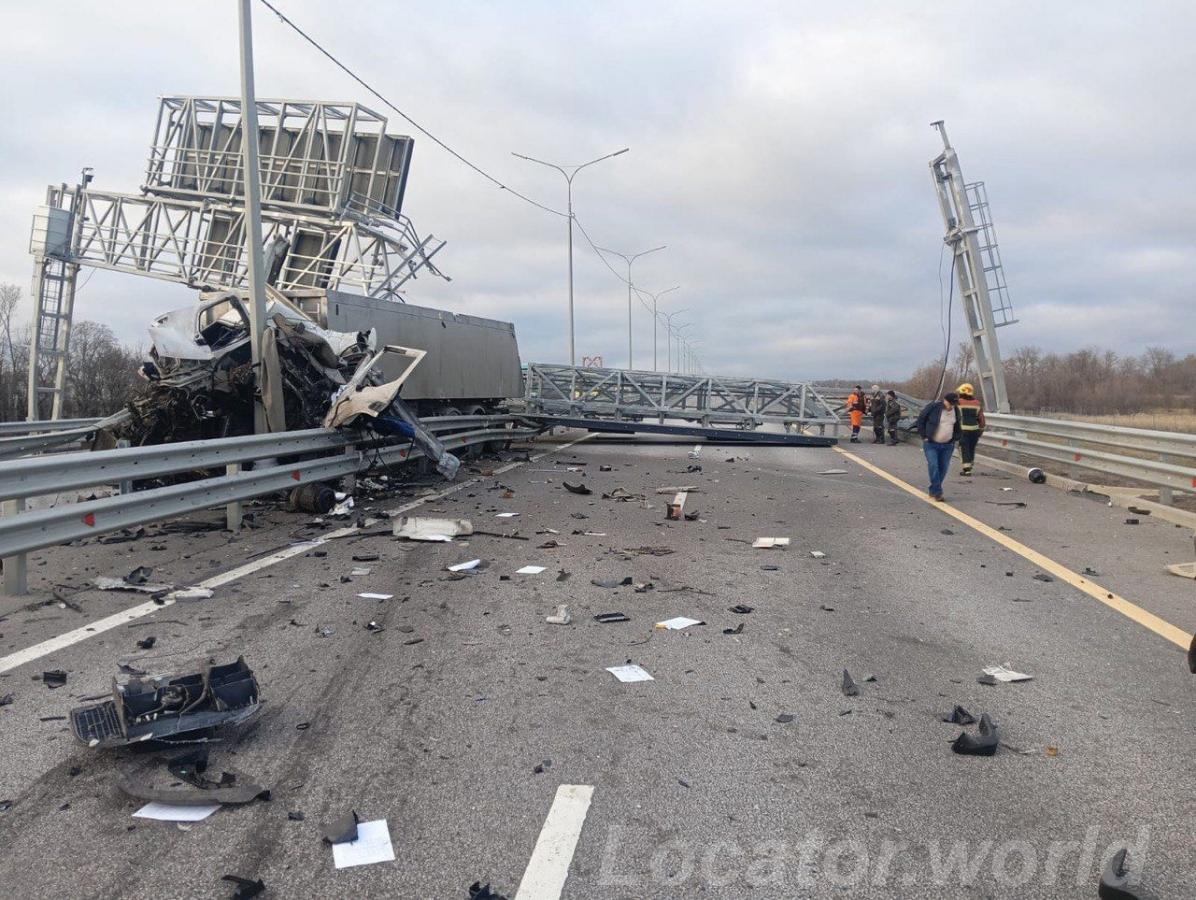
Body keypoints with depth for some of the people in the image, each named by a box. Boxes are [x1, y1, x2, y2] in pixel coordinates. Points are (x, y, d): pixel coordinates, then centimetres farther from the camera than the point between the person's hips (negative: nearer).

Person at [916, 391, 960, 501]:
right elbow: (921, 420, -4)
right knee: (933, 466, -16)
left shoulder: (956, 411, 5)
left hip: (947, 445, 5)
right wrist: (924, 436, -7)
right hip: (931, 444, -5)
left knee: (943, 468, 3)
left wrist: (955, 438, 11)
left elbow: (957, 426, 22)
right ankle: (937, 492, -12)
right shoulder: (933, 407, -11)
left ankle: (933, 491, 17)